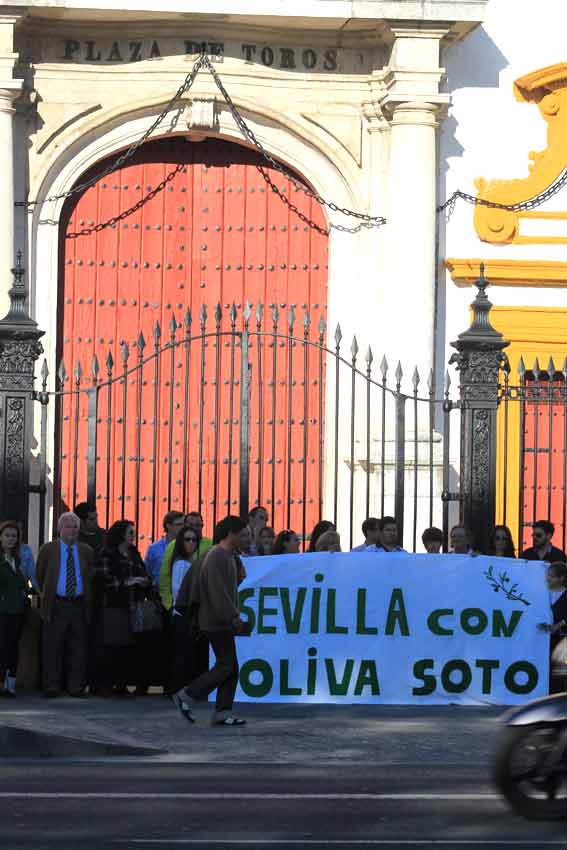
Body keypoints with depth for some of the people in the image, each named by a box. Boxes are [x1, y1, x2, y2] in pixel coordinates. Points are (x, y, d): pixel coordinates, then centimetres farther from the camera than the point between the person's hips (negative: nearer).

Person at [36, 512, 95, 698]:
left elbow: (91, 577, 16)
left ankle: (77, 687, 6)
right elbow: (40, 575, 12)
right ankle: (52, 687, 2)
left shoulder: (87, 552, 10)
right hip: (56, 606, -2)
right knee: (53, 649, -2)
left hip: (80, 606, 2)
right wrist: (46, 595, 11)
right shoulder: (48, 550, 4)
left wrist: (87, 599, 11)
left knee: (78, 649, 1)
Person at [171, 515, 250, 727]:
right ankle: (186, 696, -4)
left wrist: (235, 618, 16)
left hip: (223, 622, 10)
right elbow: (218, 592, -23)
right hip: (217, 622, -10)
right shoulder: (217, 557, -15)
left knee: (230, 668, 8)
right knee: (226, 666, -9)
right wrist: (234, 618, -23)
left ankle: (223, 713, 8)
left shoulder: (227, 556, 18)